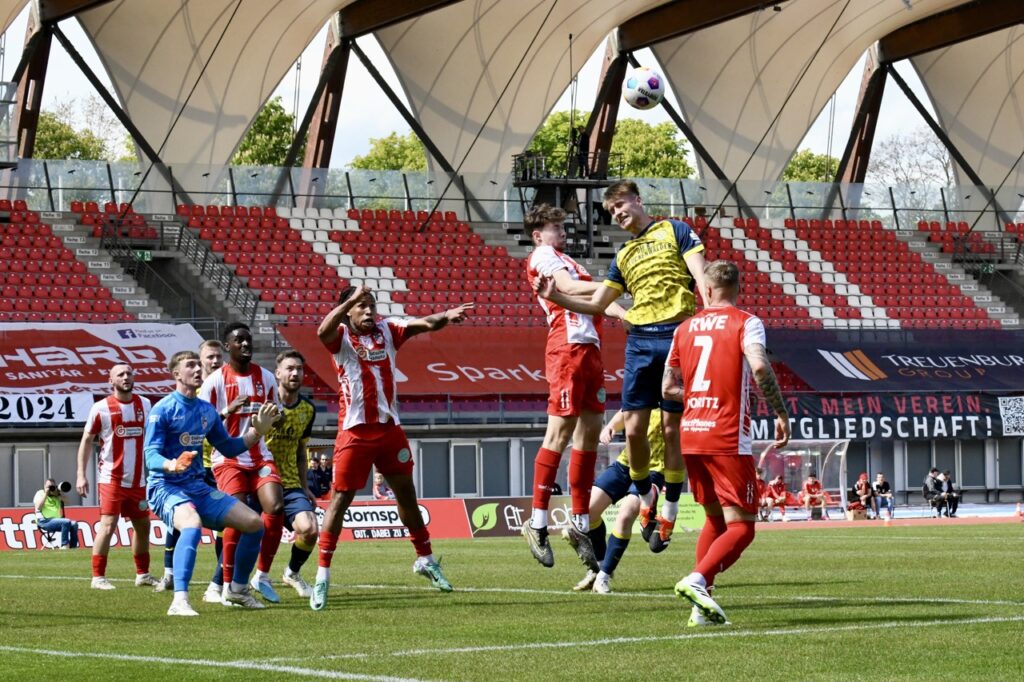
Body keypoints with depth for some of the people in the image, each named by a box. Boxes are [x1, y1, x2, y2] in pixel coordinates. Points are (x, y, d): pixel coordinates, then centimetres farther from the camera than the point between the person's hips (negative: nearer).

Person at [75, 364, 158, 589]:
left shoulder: (144, 404, 7)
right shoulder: (101, 408, -6)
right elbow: (86, 441, 0)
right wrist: (81, 475, -6)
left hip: (138, 480, 5)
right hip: (111, 478, -5)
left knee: (143, 525, 12)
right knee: (108, 525, -12)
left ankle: (142, 575, 24)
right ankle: (98, 577, -7)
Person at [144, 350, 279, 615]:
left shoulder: (207, 411, 11)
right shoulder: (163, 409, -10)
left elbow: (228, 449, 23)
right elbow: (151, 456, -17)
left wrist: (257, 431, 9)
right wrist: (173, 466, -38)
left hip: (198, 487, 7)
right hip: (165, 486, -7)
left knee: (254, 523, 1)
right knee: (193, 523, -38)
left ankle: (238, 588, 21)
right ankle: (179, 601, -44)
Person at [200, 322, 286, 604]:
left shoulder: (266, 377, 10)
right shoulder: (215, 380, -3)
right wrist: (228, 411, -21)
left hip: (260, 457, 4)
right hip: (228, 459, -4)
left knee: (276, 507, -15)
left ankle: (262, 576, 0)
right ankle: (229, 585, -3)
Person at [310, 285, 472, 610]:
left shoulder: (387, 330, 6)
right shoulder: (341, 337, -5)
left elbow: (423, 324, -8)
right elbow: (323, 331, -29)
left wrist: (446, 316, -28)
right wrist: (352, 299, -36)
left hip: (389, 428, 4)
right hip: (355, 432, -4)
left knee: (407, 495, 15)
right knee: (340, 500, -4)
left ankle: (426, 560, 32)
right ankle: (322, 577, -1)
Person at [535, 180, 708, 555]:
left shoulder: (675, 231, 7)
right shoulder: (623, 256, 21)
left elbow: (702, 277, -2)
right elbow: (595, 305, 19)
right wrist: (555, 297, 4)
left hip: (677, 337, -4)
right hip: (640, 341, 4)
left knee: (672, 429, -2)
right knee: (634, 429, -2)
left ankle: (669, 511, 9)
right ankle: (645, 499, 20)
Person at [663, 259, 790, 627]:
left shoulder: (685, 328, 13)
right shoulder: (745, 322, -2)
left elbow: (668, 388, 15)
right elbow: (759, 366, -20)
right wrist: (781, 413, -11)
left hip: (690, 435, 6)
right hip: (728, 439, -6)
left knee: (715, 519, 19)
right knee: (741, 526, -2)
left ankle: (701, 607, 9)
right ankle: (697, 579, -26)